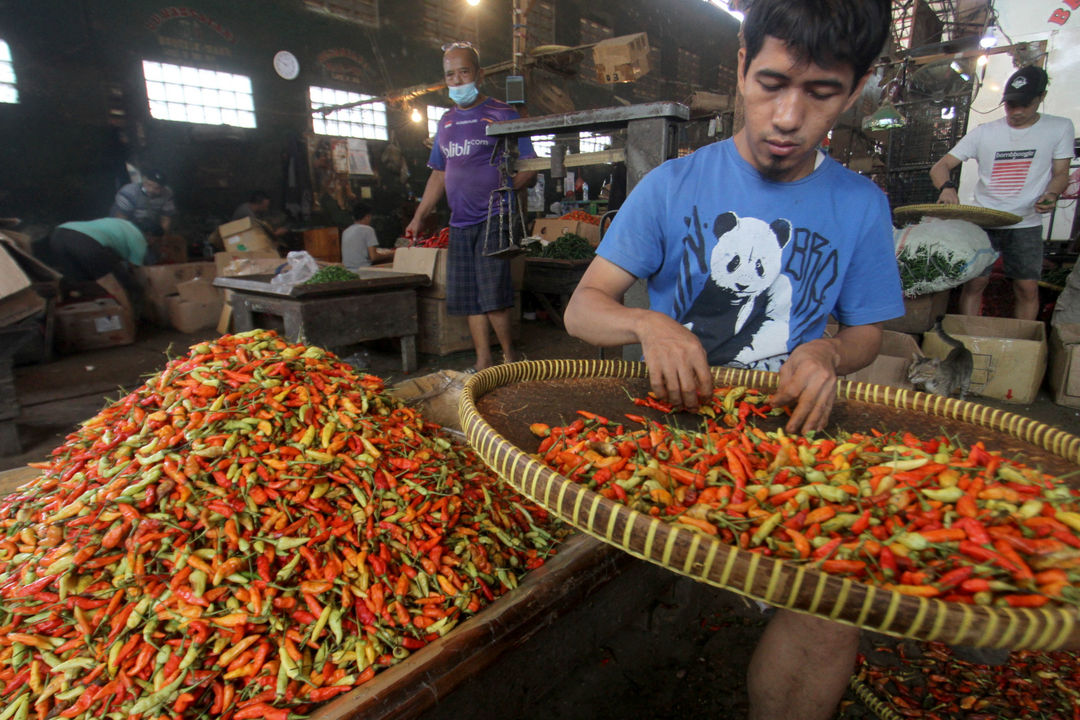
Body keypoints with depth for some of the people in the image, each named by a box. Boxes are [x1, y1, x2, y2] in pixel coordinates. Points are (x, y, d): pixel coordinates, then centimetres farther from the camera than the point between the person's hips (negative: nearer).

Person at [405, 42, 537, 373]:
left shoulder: (502, 114, 1)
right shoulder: (446, 121, 18)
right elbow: (439, 174, 24)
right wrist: (419, 216, 18)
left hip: (494, 219, -6)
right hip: (460, 222, 6)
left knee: (492, 294, -13)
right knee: (468, 297, 6)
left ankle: (510, 355, 5)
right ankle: (483, 361, 15)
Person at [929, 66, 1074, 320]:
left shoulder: (1060, 128, 5)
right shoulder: (984, 133, 1)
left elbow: (1060, 173, 7)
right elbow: (940, 167, -4)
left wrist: (1051, 194, -15)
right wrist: (947, 186, -26)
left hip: (1026, 225, 1)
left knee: (1028, 288, 0)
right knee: (974, 282, -6)